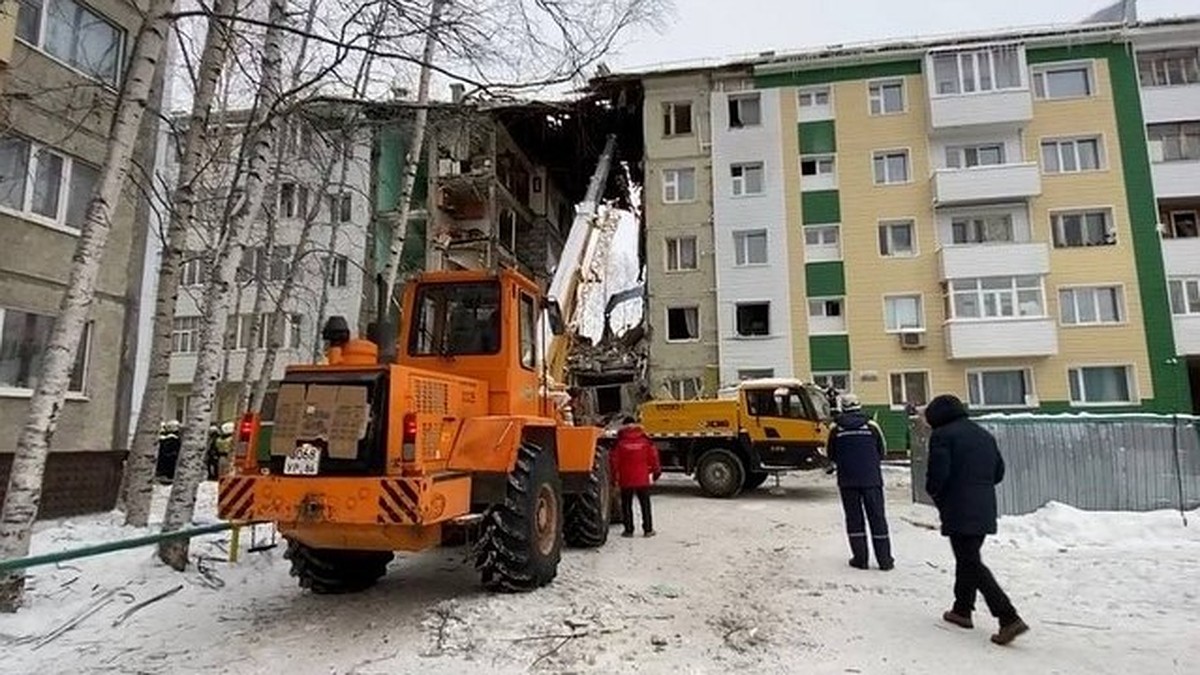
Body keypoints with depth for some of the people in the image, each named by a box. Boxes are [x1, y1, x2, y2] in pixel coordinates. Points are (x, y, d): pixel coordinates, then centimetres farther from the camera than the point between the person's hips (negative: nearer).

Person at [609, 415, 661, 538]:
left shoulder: (620, 442, -6)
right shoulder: (645, 440, -1)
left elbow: (614, 461, -4)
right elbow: (653, 456, 1)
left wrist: (614, 476, 7)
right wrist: (656, 471, 15)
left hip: (626, 480, -1)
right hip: (642, 479, 1)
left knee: (626, 505, 9)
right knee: (645, 504, 11)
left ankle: (628, 530, 10)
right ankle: (648, 529, 13)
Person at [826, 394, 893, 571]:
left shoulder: (835, 428, -3)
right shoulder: (871, 425, -3)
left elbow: (831, 456, 5)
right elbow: (882, 451, 7)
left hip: (847, 480, 0)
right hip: (871, 478, 0)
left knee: (854, 518, 8)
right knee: (877, 517, 7)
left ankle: (860, 558, 10)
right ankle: (885, 560, 11)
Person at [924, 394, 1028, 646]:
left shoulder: (942, 436, -10)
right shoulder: (985, 435, 15)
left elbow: (938, 474, -17)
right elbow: (999, 472, 17)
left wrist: (936, 494, 2)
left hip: (959, 512, -8)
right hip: (985, 510, 9)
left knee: (971, 563, -4)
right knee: (967, 559, 20)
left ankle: (1009, 618, -12)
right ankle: (962, 609, 30)